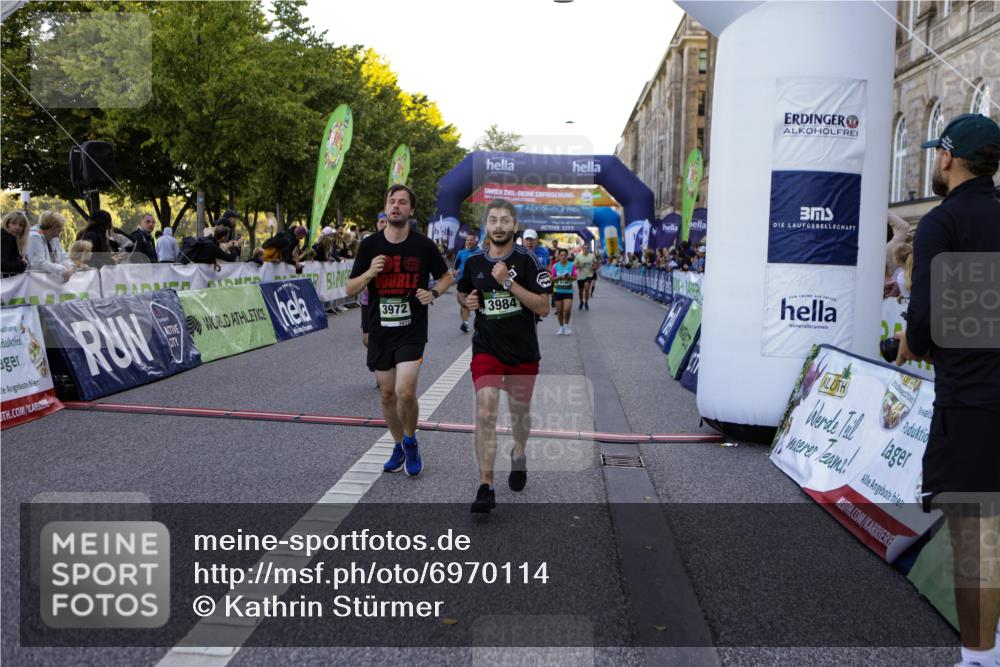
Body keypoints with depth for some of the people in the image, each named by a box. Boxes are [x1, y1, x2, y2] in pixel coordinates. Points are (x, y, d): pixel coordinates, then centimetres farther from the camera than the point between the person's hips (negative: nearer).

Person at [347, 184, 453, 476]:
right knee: (387, 394, 11)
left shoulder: (423, 245, -4)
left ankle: (410, 442, 13)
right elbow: (350, 289, 3)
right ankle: (399, 446, 33)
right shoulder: (370, 244, 0)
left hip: (412, 331, -3)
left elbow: (447, 277, 10)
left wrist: (434, 293, -11)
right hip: (380, 331, 3)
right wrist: (370, 272, -16)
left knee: (405, 392, -15)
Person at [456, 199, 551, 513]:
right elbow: (461, 294, 22)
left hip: (523, 352, -1)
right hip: (486, 349, 1)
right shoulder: (473, 262, 3)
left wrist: (509, 282, -23)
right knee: (485, 413, -15)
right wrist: (468, 302, -2)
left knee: (520, 411, 17)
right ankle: (486, 487, -11)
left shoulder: (527, 260, -8)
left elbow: (543, 308, -15)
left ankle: (519, 455, 48)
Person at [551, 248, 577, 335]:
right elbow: (552, 279, 0)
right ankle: (561, 327, 22)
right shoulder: (555, 266, 0)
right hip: (558, 291, 1)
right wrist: (560, 277, -17)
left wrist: (569, 277, -21)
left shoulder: (572, 265, -1)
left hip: (568, 291, -1)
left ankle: (566, 325, 12)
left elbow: (575, 277, 0)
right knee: (559, 310, 5)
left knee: (567, 309, -13)